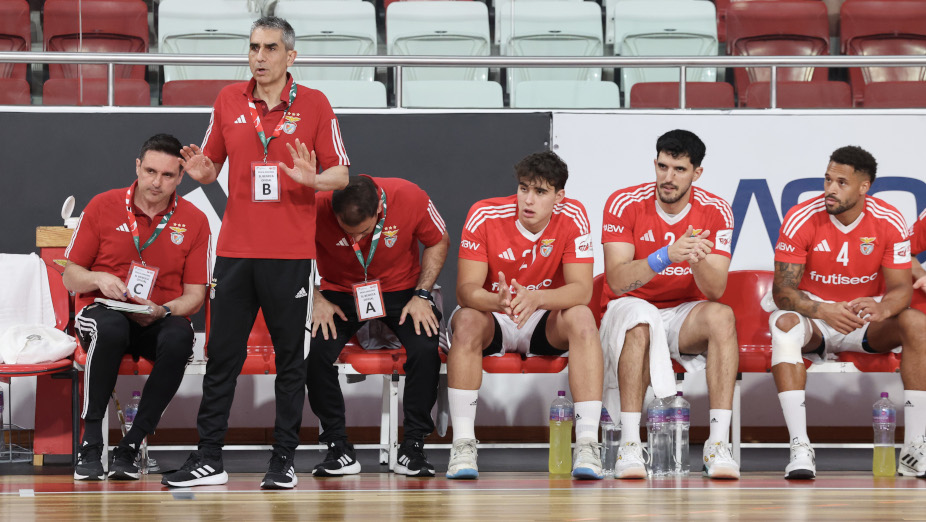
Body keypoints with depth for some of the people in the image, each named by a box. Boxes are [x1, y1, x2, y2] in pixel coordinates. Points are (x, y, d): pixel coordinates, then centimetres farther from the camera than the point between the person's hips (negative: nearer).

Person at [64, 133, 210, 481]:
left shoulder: (194, 221, 3)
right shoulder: (103, 207, 2)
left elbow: (194, 295, 3)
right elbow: (70, 277, 7)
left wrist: (162, 311, -18)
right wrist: (98, 279, -16)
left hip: (160, 319, 1)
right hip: (103, 310, -1)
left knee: (179, 339, -36)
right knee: (110, 328, -39)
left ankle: (130, 447, -26)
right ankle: (90, 444, -31)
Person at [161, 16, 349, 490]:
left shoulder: (314, 104, -1)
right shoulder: (228, 100, 8)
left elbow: (341, 174, 1)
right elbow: (212, 163, 15)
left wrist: (313, 179, -20)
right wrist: (201, 171, -8)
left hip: (290, 254, -3)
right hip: (235, 250, 3)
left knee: (290, 358, 3)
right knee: (221, 356, 4)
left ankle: (284, 460, 10)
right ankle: (208, 459, 9)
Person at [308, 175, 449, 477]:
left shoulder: (410, 197, -22)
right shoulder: (317, 207, -23)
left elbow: (439, 242, -3)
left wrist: (422, 295, -10)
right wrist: (316, 299, -15)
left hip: (400, 290, 0)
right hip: (340, 293, 0)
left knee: (426, 349, -28)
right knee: (314, 352, -27)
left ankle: (413, 446, -12)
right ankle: (338, 447, -12)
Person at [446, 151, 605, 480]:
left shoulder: (572, 217, -14)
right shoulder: (485, 216, -17)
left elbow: (582, 290, -21)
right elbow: (466, 289, -21)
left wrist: (537, 298, -42)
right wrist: (497, 300, -45)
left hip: (546, 324, 1)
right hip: (491, 320, -1)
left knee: (582, 318, -30)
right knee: (467, 320, -33)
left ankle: (587, 444, -34)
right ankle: (462, 445, -33)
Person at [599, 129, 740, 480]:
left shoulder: (715, 212, -5)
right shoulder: (625, 204, -10)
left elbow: (715, 291, -12)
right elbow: (617, 281, -21)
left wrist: (698, 259, -35)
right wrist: (666, 256, -37)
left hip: (684, 317, 2)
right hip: (630, 313, -2)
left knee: (721, 316, -30)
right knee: (641, 318, -37)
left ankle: (718, 445, -34)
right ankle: (629, 447, -38)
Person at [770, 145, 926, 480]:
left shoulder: (889, 222, -9)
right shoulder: (801, 219, -14)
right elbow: (782, 290, -16)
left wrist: (881, 309, -35)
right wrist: (824, 312, -36)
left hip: (868, 321, 2)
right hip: (815, 320, -1)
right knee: (783, 324, -36)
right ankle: (800, 448, -40)